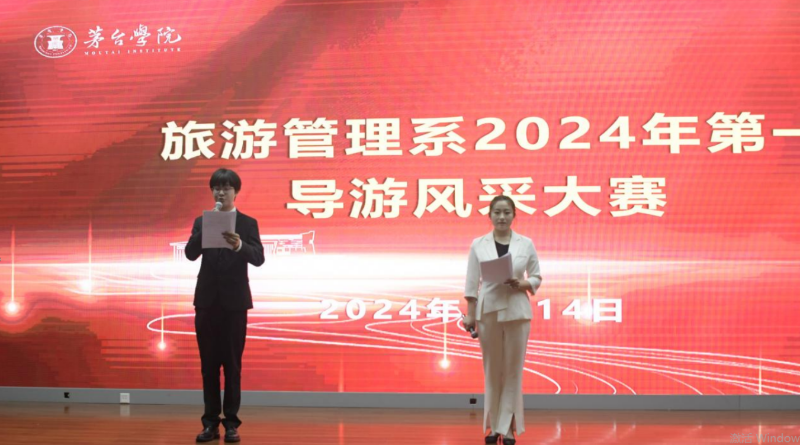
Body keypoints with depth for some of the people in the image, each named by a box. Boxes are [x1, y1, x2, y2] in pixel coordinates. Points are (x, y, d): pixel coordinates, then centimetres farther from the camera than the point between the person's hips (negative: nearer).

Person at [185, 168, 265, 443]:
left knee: (232, 362, 1)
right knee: (208, 363, 5)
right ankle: (210, 422, 11)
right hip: (206, 300, 2)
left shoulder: (247, 223, 1)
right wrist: (205, 231, -21)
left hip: (234, 301, -2)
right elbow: (190, 253, -6)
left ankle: (231, 422, 7)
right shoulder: (201, 222, 8)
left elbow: (258, 258, -11)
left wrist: (239, 245, -30)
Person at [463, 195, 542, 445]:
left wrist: (522, 284, -14)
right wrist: (469, 315, -3)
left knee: (513, 370, 2)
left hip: (516, 312, 0)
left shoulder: (526, 244, 2)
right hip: (488, 311, 0)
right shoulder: (478, 244, 2)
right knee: (492, 370, 6)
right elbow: (472, 282, 2)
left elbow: (537, 277, 7)